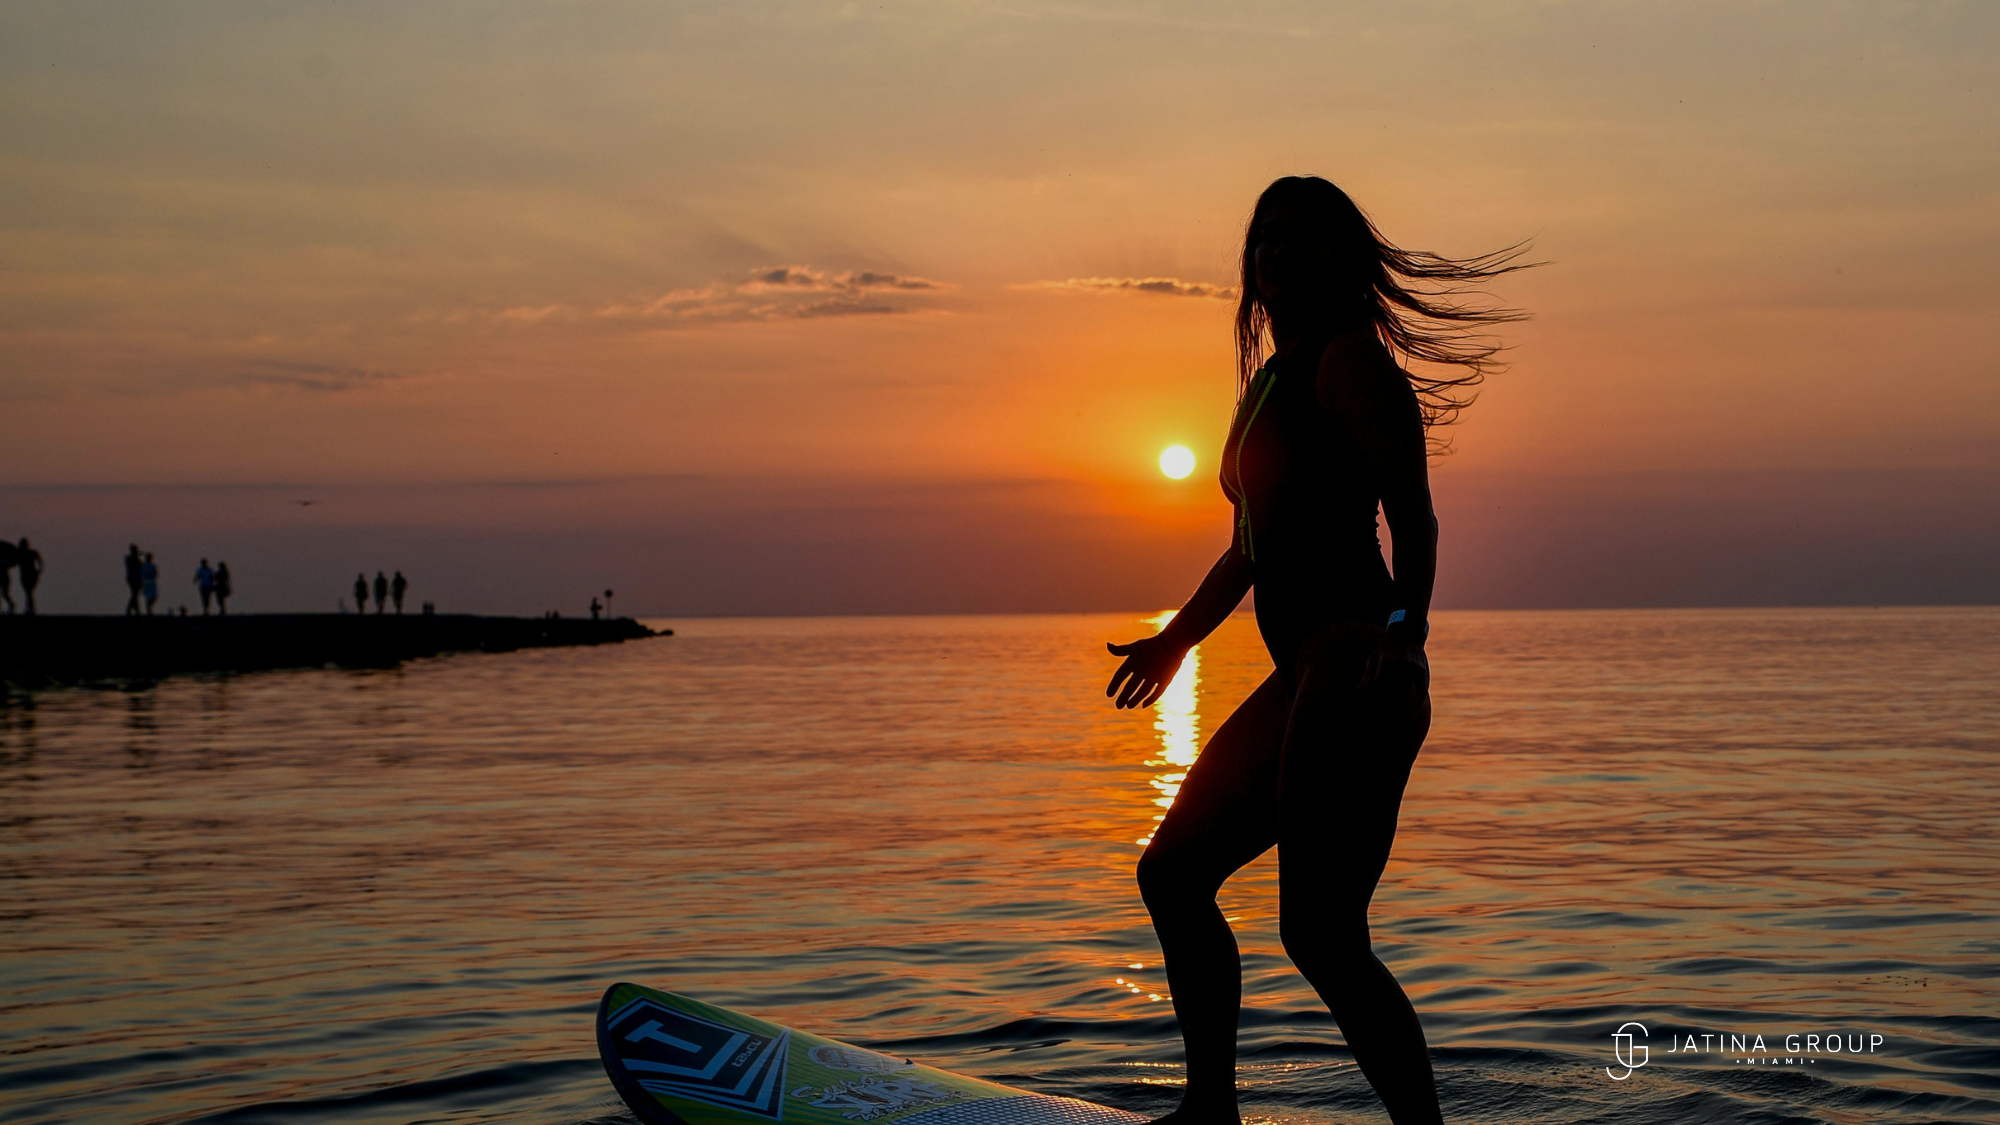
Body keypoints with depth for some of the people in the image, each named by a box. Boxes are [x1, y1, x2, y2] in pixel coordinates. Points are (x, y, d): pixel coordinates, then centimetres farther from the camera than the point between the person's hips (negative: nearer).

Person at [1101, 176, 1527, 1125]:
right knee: (1174, 872, 18)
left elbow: (1415, 517, -15)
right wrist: (1177, 638, 37)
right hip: (1307, 677, 10)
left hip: (1354, 668, -10)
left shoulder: (1349, 358, -6)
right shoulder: (1273, 375, 21)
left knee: (1320, 935, -15)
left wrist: (1405, 628, -31)